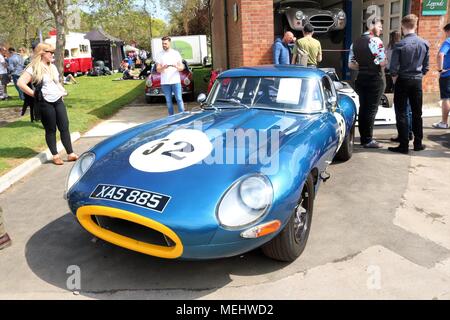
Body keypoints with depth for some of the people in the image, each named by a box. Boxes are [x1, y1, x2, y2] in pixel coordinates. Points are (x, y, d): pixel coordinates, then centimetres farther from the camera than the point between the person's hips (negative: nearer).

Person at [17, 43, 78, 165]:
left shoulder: (52, 67, 13)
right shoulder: (33, 68, -9)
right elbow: (20, 83, -17)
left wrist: (63, 91, 11)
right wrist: (34, 94, -12)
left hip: (58, 100, 6)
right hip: (45, 103, -6)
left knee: (64, 127, 3)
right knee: (51, 130, 3)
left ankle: (70, 154, 6)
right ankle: (55, 156, 12)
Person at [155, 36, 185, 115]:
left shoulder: (176, 53, 6)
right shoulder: (159, 55, 7)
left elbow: (182, 67, 4)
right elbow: (158, 70, 2)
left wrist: (176, 67, -19)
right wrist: (163, 68, -20)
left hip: (176, 81, -1)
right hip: (165, 82, 1)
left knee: (179, 99, -3)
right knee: (168, 101, 7)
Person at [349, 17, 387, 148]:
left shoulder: (355, 43, 11)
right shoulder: (376, 40, -11)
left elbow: (351, 65, 13)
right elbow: (383, 63, -17)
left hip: (361, 79, 7)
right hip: (375, 80, -7)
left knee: (363, 108, 11)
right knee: (371, 109, -2)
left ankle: (363, 137, 18)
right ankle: (368, 140, 3)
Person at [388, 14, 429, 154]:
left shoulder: (400, 45, -13)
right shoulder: (425, 44, 2)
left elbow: (394, 68, -14)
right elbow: (426, 66, 6)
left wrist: (395, 80, 2)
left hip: (402, 81, -4)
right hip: (417, 81, 4)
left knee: (401, 113, 1)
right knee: (417, 113, 12)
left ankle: (404, 145, 0)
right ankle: (418, 143, 19)